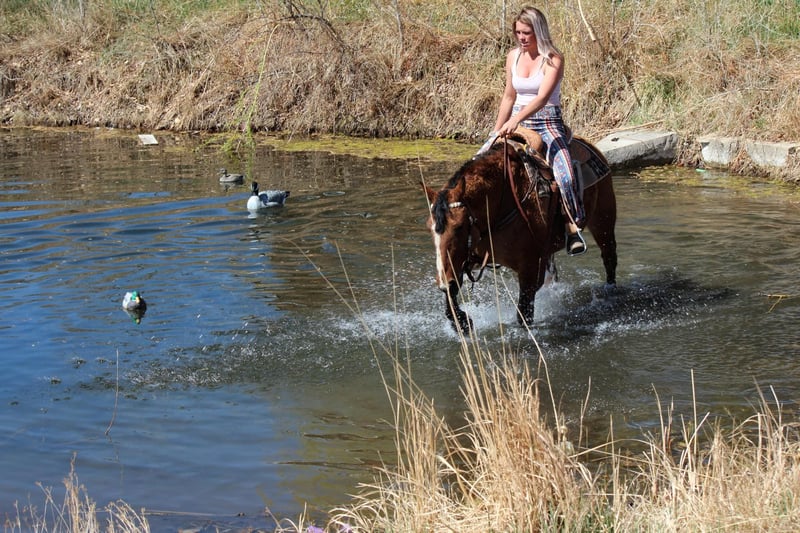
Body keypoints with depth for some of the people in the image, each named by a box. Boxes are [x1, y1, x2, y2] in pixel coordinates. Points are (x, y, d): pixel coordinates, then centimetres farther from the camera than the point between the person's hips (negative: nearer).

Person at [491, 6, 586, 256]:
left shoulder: (553, 59, -9)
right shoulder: (513, 56, 8)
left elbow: (542, 97, -23)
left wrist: (516, 120, -36)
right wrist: (497, 131, 16)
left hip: (548, 123, -5)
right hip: (517, 125, 5)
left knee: (565, 174, -28)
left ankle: (574, 228, -14)